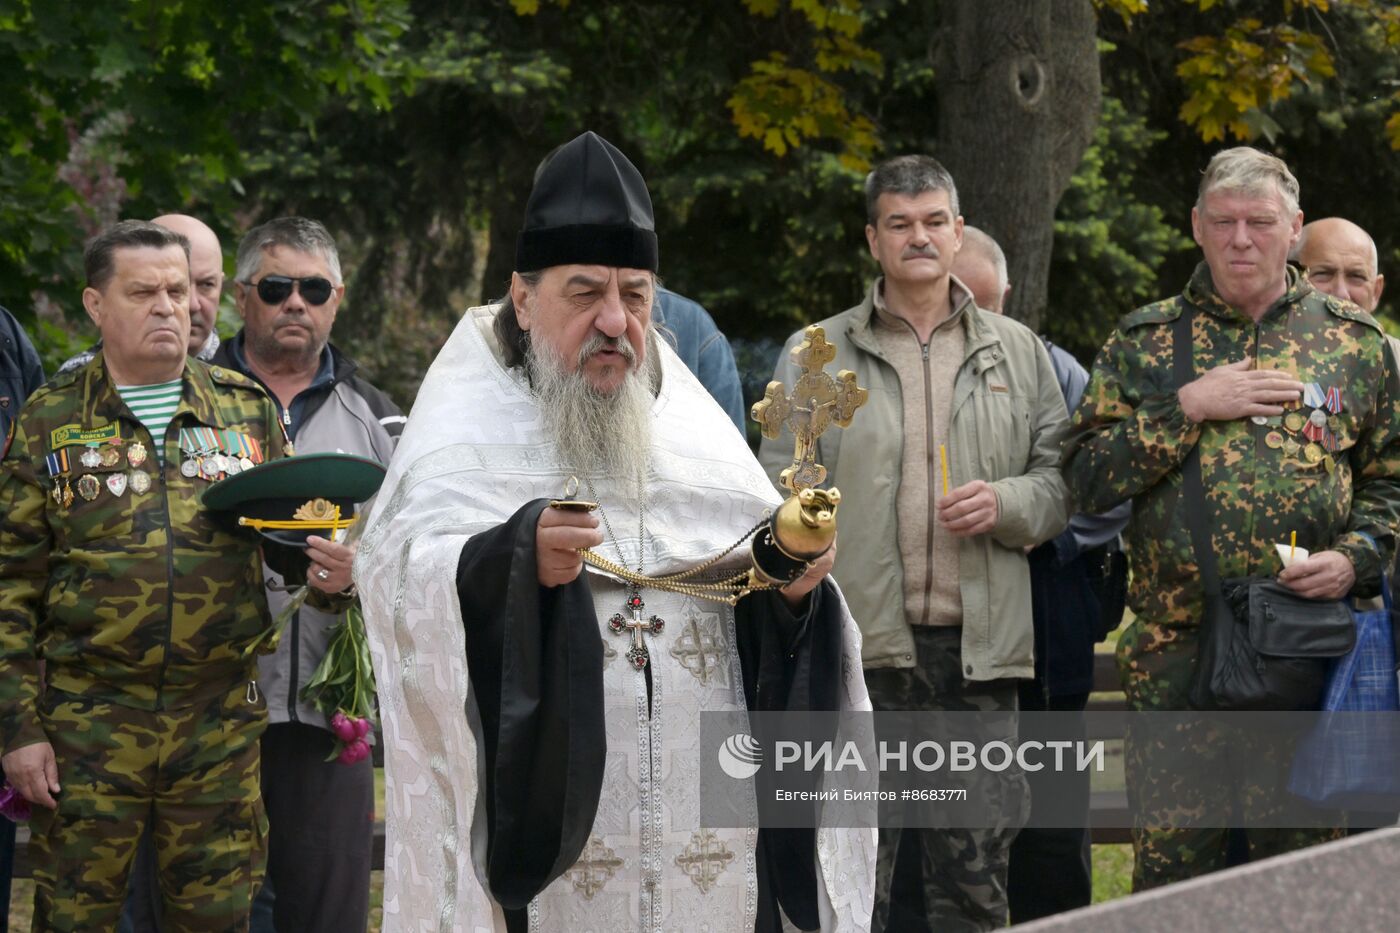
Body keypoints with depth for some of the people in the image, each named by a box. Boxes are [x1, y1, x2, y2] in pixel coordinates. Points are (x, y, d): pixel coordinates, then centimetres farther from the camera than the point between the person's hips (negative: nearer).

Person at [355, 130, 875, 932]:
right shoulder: (464, 431, 1)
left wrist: (791, 582, -11)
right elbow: (403, 591, -15)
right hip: (546, 829, -4)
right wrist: (516, 559, -31)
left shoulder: (694, 426, 14)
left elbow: (763, 593, 10)